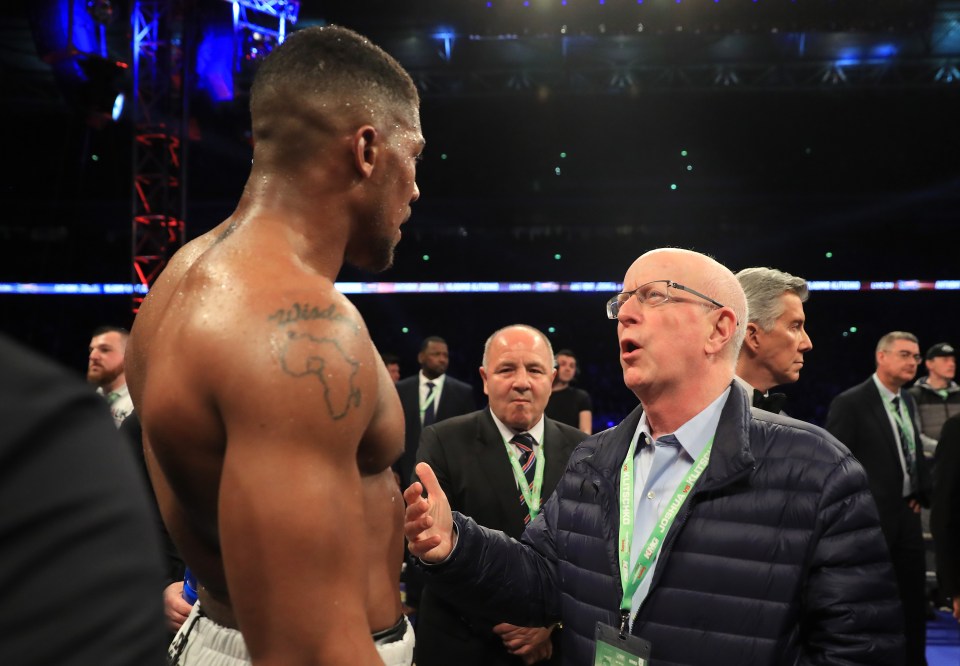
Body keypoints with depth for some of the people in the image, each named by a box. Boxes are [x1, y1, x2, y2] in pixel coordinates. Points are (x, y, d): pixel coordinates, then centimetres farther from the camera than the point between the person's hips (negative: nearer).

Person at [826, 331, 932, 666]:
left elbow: (914, 453, 19)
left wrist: (922, 493, 6)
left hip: (906, 514, 8)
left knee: (914, 598, 15)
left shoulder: (908, 402, 10)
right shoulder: (850, 403, -14)